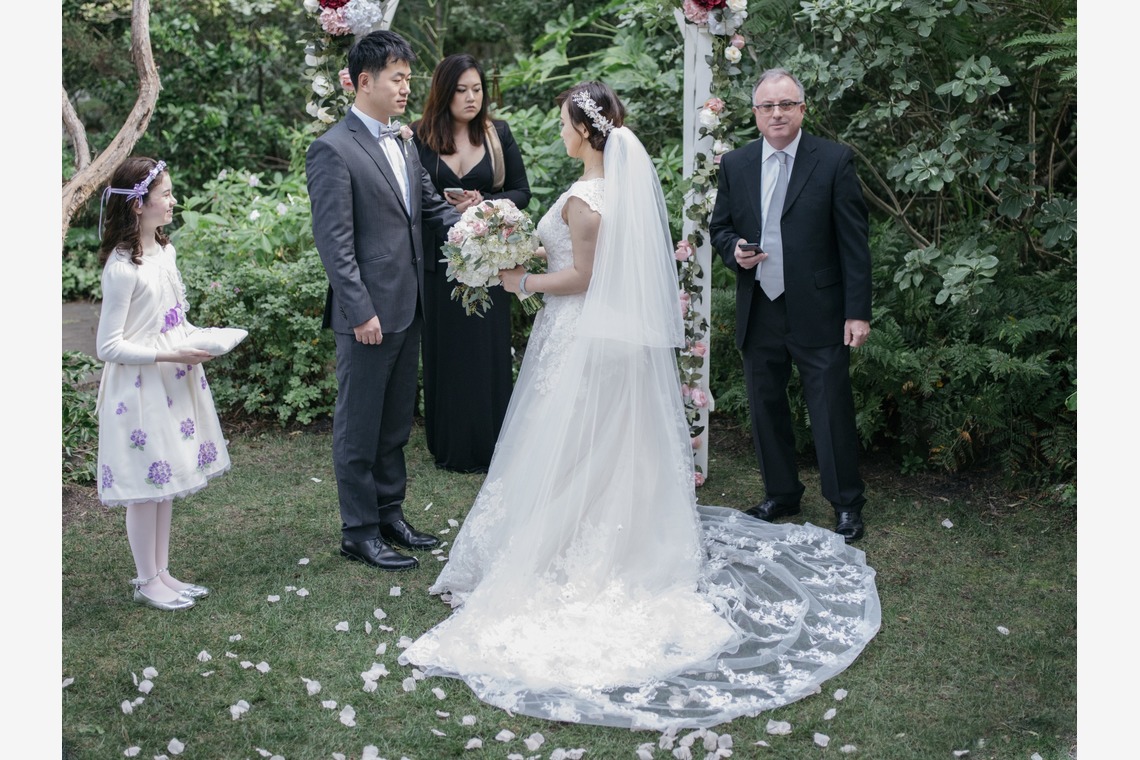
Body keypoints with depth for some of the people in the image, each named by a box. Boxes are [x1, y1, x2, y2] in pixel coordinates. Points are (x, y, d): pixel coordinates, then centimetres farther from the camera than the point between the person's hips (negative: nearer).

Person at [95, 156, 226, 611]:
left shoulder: (164, 250, 6)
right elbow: (109, 346, -18)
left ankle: (161, 572, 27)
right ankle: (147, 582, 18)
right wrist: (171, 355, -22)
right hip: (140, 388, -8)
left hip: (173, 383, 8)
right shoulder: (122, 267, -19)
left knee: (165, 481, 15)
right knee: (147, 485, 3)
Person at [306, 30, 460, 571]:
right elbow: (334, 241, -17)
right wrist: (361, 312, -20)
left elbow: (430, 206, 19)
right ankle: (359, 532, 17)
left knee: (396, 422, 18)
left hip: (407, 308, 8)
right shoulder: (333, 150, -13)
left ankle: (389, 514, 32)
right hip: (369, 313, -8)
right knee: (359, 426, 5)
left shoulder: (402, 142, 13)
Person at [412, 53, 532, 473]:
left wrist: (483, 202, -13)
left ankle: (489, 447, 17)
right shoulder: (419, 137, 0)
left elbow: (522, 192, 5)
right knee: (445, 353, 6)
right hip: (439, 261, -1)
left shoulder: (499, 134, 4)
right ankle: (450, 447, 19)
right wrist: (443, 204, -15)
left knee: (489, 352, 4)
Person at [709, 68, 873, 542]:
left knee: (832, 411, 1)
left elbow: (854, 241, -5)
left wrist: (858, 312, -10)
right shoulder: (735, 165, 7)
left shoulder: (834, 160, -4)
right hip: (759, 312, 4)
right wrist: (734, 250, -9)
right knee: (766, 409, 13)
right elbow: (719, 227, 15)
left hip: (818, 312, -4)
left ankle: (846, 504, 17)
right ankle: (780, 495, 30)